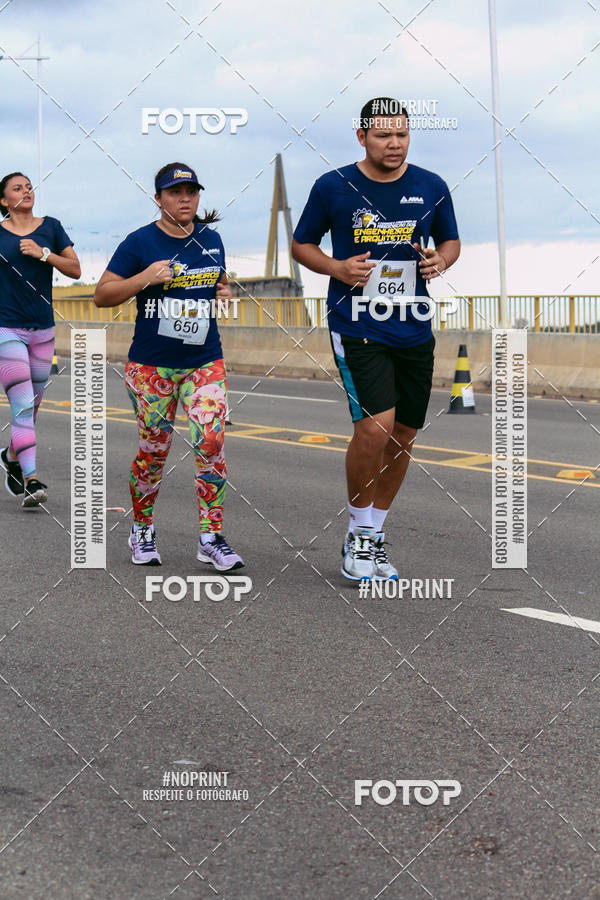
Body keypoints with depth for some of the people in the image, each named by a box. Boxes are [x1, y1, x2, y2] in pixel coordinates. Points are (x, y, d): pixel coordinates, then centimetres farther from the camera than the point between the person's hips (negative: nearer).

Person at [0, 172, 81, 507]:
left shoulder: (51, 227, 7)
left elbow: (75, 269, 1)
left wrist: (43, 253, -13)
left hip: (43, 328, 4)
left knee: (32, 406, 14)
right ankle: (31, 479, -17)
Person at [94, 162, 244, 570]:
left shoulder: (211, 240, 8)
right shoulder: (140, 242, -5)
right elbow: (102, 294, -4)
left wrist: (224, 292, 3)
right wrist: (144, 278, -19)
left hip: (205, 362, 3)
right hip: (151, 364, -2)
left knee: (211, 443, -11)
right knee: (154, 451, 5)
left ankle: (212, 537, -5)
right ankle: (142, 529, 27)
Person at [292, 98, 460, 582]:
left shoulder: (432, 187, 5)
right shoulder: (333, 187, -3)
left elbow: (451, 240, 18)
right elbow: (301, 244, 7)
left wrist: (441, 260, -5)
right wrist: (338, 268, -11)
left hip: (415, 331, 4)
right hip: (356, 327, -4)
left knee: (403, 436, 9)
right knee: (375, 425, -19)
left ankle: (374, 536, 27)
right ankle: (358, 534, 1)